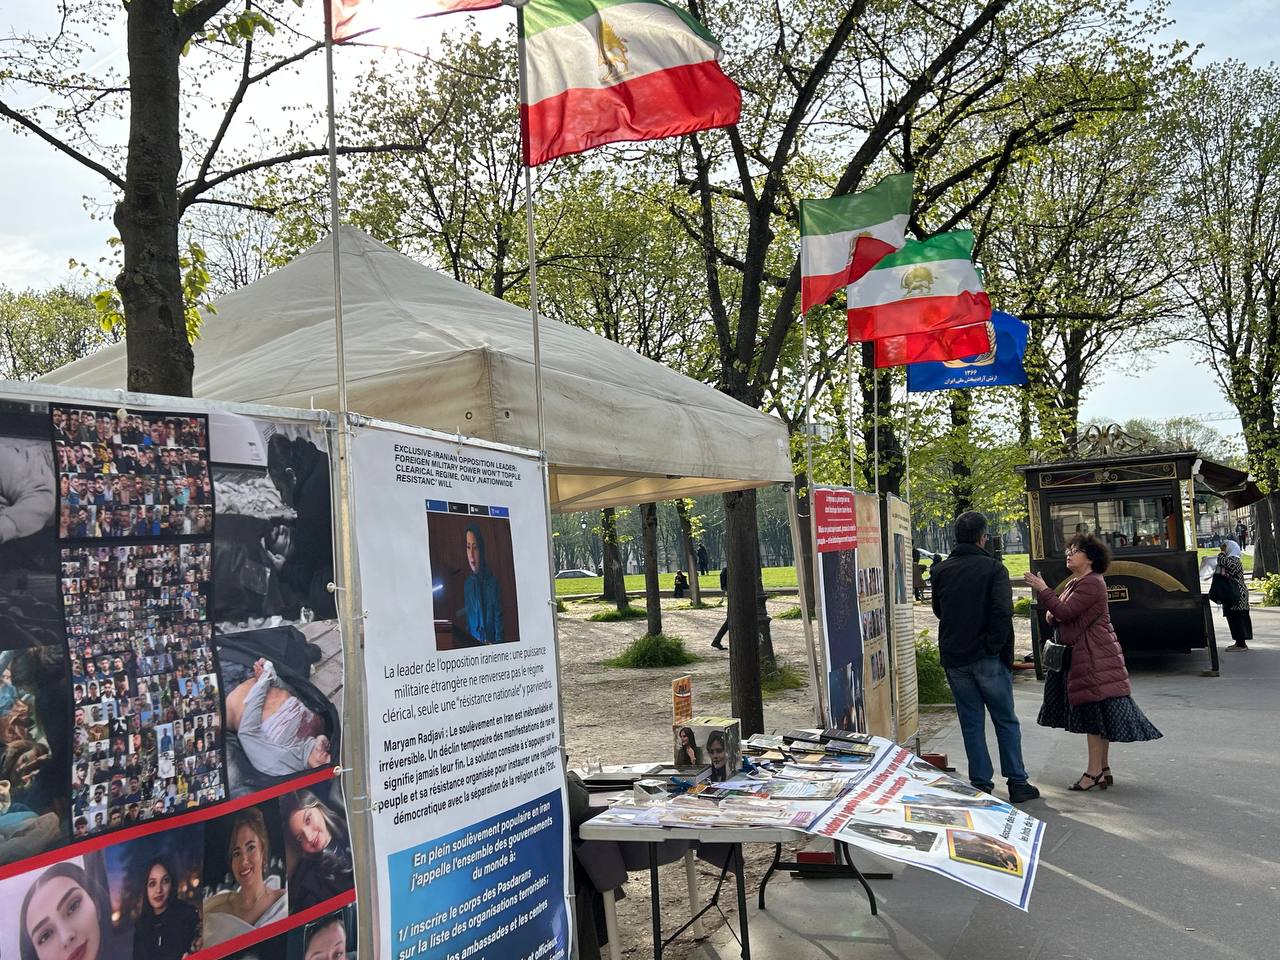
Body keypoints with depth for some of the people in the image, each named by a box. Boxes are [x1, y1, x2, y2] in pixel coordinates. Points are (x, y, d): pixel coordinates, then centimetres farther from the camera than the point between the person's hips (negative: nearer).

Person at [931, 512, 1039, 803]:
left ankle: (981, 784, 11)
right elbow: (1003, 611, -18)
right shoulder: (992, 568, -9)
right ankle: (1017, 782, 13)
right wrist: (995, 646, -11)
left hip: (954, 659, 3)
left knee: (971, 722, 9)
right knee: (1005, 720, 9)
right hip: (988, 658, -3)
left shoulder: (940, 571, 3)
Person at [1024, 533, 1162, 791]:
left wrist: (1042, 589, -17)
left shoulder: (1091, 584, -15)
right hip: (1080, 654, 11)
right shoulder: (1075, 582, 18)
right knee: (1095, 714, 13)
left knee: (1095, 712, -6)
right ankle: (1104, 770, 19)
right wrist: (1053, 614, 4)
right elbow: (1066, 612, 26)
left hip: (1094, 656, -11)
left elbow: (1066, 612, -21)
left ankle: (1095, 771, -2)